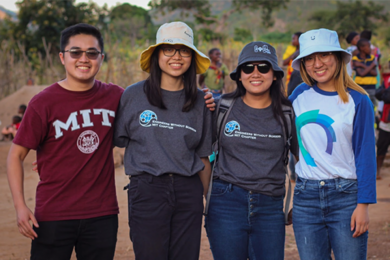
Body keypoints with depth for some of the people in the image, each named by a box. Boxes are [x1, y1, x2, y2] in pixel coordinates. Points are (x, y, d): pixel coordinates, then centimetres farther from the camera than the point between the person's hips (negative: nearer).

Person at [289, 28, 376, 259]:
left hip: (346, 196, -3)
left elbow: (365, 154, -4)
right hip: (306, 197, 3)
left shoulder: (357, 100, -3)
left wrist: (363, 204, -9)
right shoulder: (301, 95, 7)